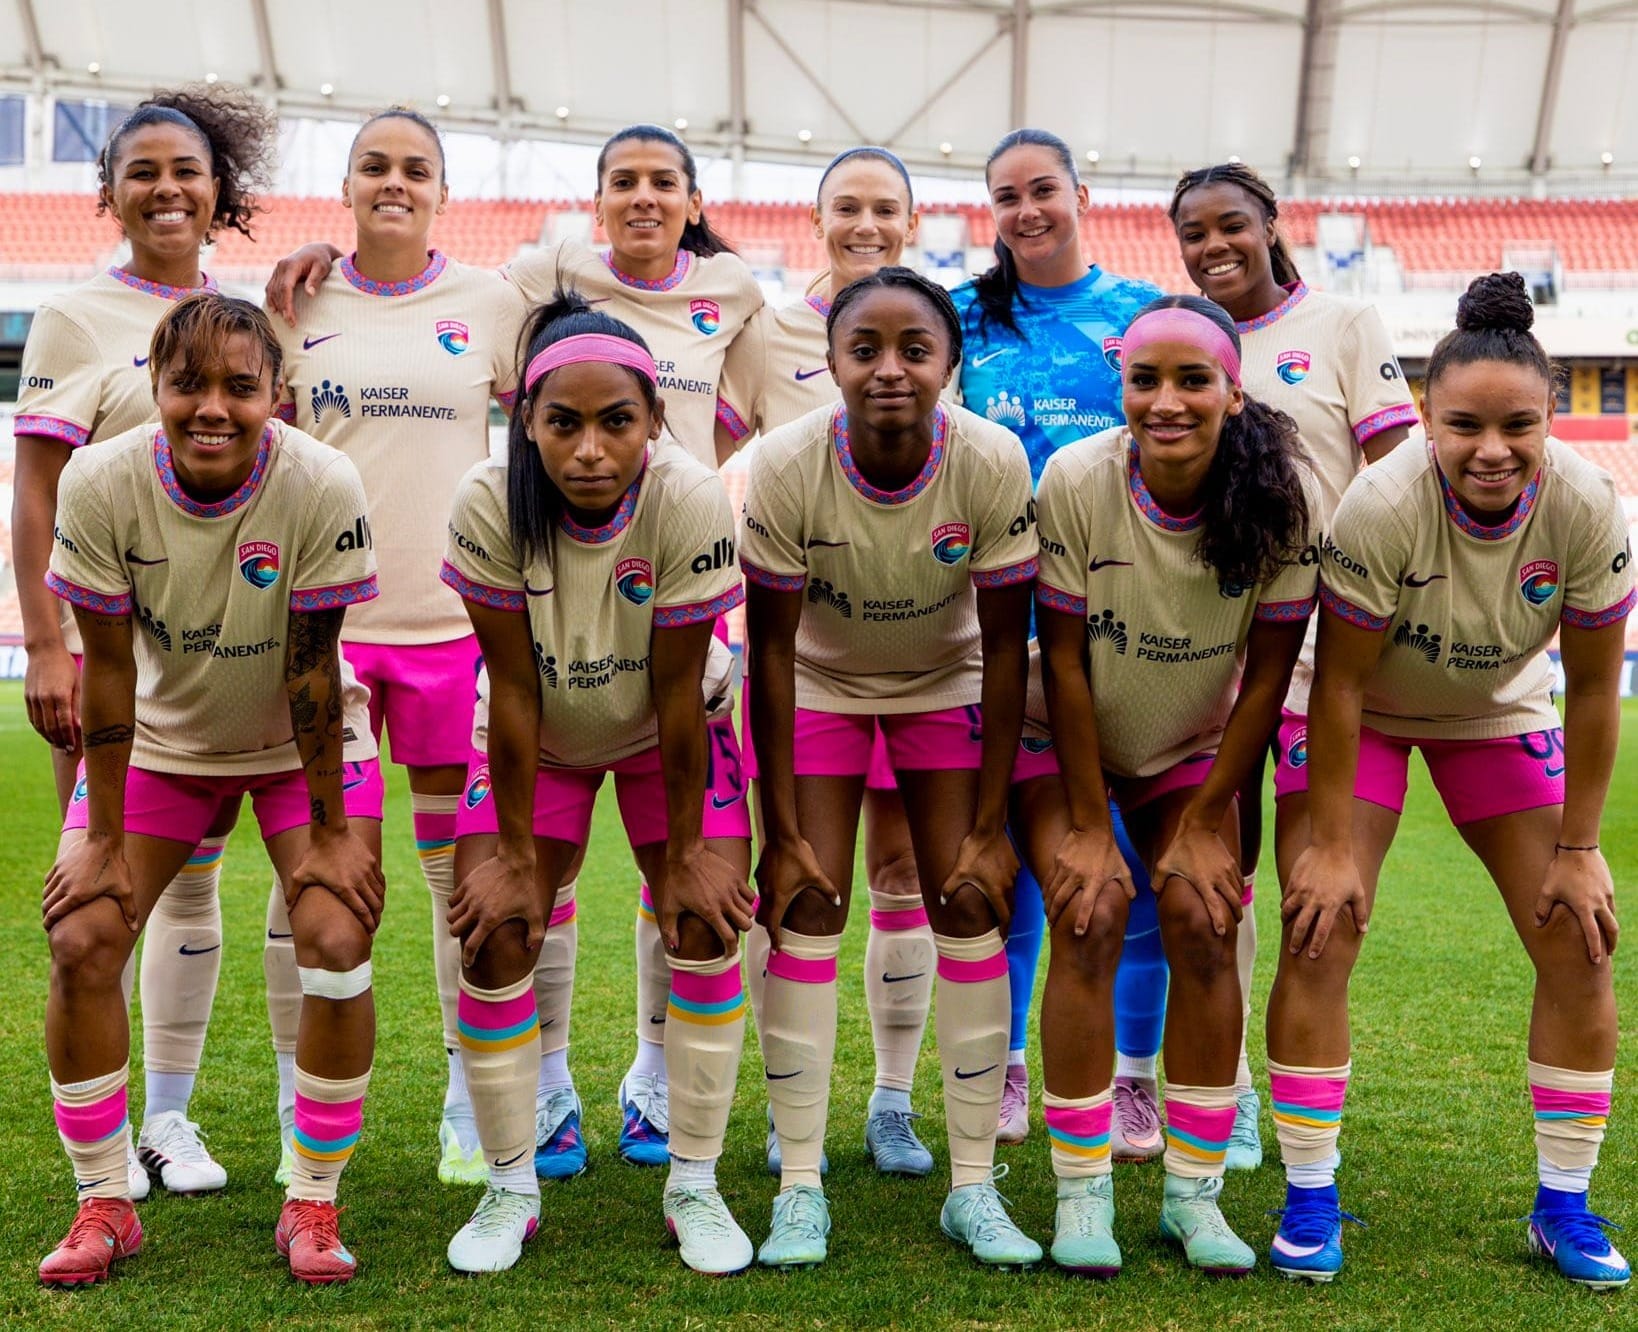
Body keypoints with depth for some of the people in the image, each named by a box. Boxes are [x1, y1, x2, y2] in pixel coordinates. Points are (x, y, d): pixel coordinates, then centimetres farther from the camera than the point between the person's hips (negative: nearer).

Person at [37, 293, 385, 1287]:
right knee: (82, 940, -9)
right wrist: (102, 836, -12)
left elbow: (313, 666, -20)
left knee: (337, 939, -17)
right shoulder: (102, 483, -23)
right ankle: (105, 1203, 10)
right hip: (161, 734, 2)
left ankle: (313, 1204, 2)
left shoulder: (323, 486, -27)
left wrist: (330, 829, -15)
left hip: (301, 738, -2)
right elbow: (107, 665, -16)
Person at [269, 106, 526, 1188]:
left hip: (454, 614, 0)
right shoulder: (299, 303, 8)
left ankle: (470, 1106, 19)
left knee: (466, 871, 5)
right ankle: (304, 1115, 16)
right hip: (321, 614, 1)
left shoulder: (492, 303, 6)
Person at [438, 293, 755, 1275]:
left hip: (667, 731, 0)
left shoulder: (692, 503, -33)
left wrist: (685, 851, -17)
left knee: (706, 924, -10)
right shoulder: (490, 507, -30)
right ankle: (512, 1189, 10)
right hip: (541, 737, 1)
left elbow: (677, 693, -25)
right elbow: (513, 691, -23)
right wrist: (515, 855, -17)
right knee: (496, 931, -8)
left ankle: (695, 1186, 7)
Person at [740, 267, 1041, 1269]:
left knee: (971, 906, -6)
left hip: (944, 682, 1)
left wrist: (990, 827, -16)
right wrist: (782, 832, -17)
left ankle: (974, 1186, 5)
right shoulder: (788, 467, -28)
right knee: (807, 908, -8)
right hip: (821, 680, 0)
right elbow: (770, 651, -19)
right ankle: (801, 1186, 2)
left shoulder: (992, 463, -27)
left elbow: (1006, 649, -18)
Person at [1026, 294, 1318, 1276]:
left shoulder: (1285, 496, -21)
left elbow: (1268, 671, -13)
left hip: (1194, 747, 2)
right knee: (1092, 916, -17)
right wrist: (1087, 824, -16)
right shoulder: (1077, 480, -25)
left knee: (1203, 920, -12)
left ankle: (1195, 1192, 2)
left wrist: (1205, 821, -12)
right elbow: (1064, 657, -18)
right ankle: (1082, 1193, -6)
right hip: (1066, 743, -1)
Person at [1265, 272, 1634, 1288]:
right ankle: (1310, 1199, 1)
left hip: (1500, 711, 3)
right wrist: (1330, 844, -21)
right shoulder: (1382, 506, -33)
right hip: (1361, 709, -3)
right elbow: (1340, 683, -25)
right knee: (1320, 930, -14)